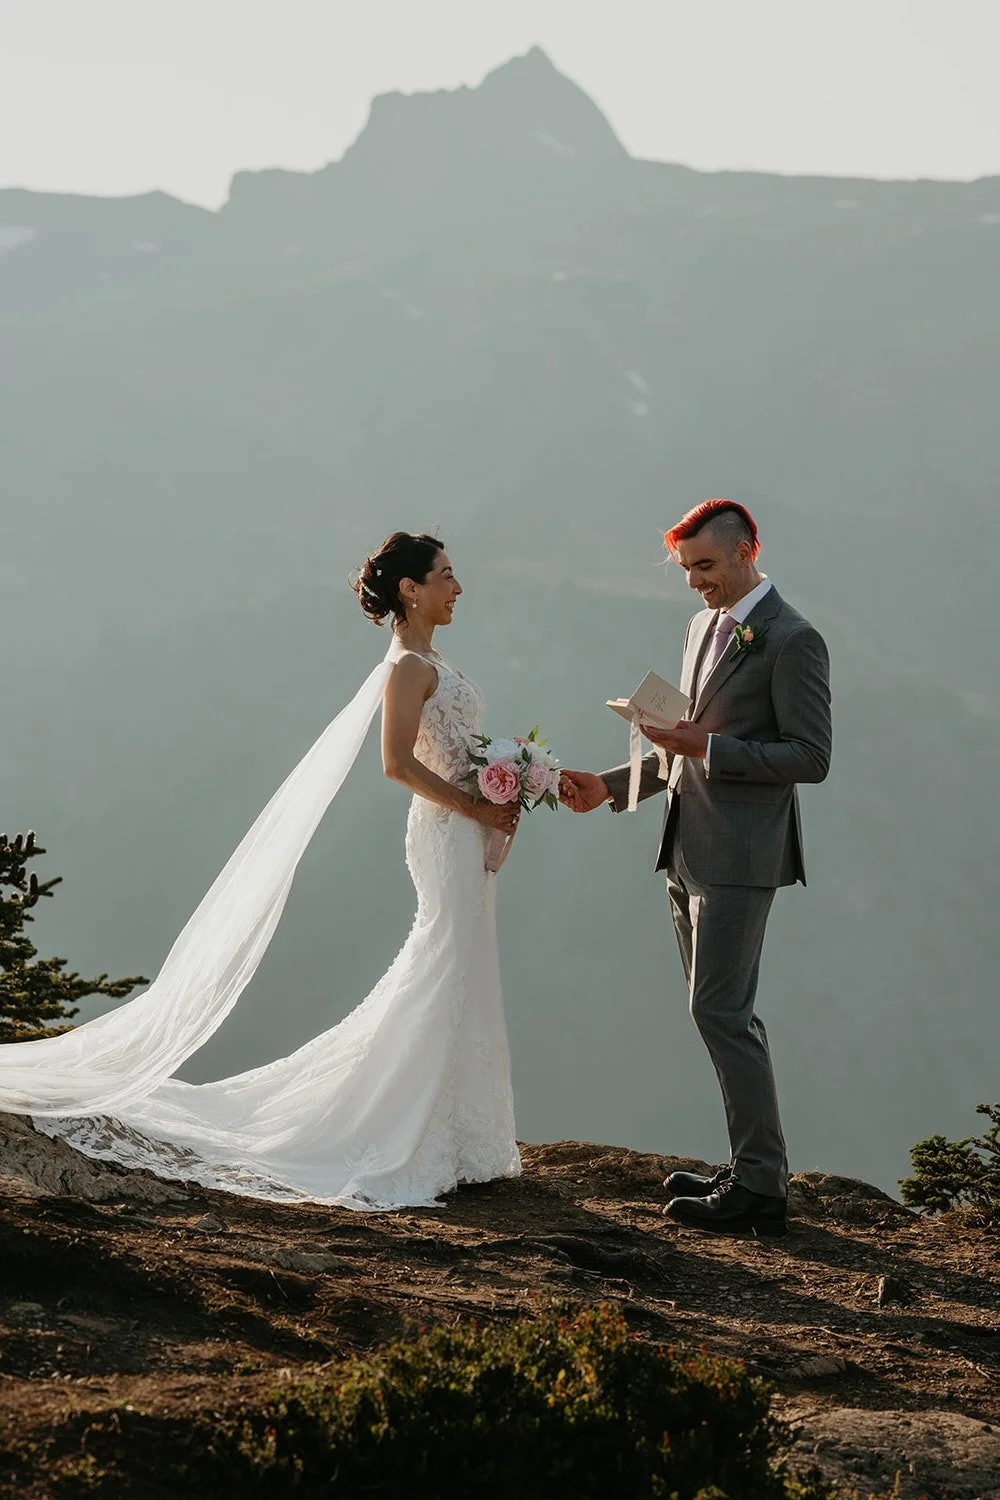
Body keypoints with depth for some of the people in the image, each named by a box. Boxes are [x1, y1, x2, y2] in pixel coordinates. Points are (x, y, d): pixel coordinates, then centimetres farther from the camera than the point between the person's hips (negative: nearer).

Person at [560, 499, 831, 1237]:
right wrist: (612, 785, 15)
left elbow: (811, 757, -16)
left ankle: (761, 1188, -6)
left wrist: (707, 748, -21)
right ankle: (751, 1168, 19)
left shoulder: (792, 640, -12)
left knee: (721, 1010, -10)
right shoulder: (704, 627, 16)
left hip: (740, 856, -9)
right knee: (723, 1012, 12)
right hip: (691, 851, 9)